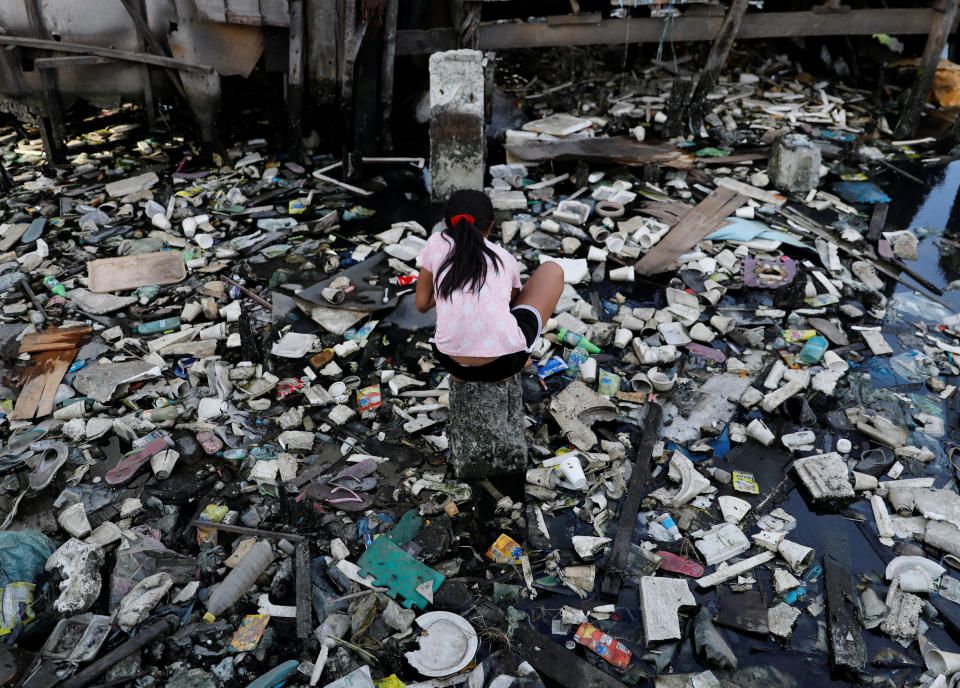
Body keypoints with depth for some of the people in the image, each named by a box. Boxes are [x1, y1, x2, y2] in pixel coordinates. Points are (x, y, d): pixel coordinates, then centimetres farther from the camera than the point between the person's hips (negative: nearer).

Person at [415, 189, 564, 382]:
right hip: (504, 364, -2)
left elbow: (422, 304, 15)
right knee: (553, 270, 21)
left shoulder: (436, 243, 9)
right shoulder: (506, 258, 11)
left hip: (452, 364, 2)